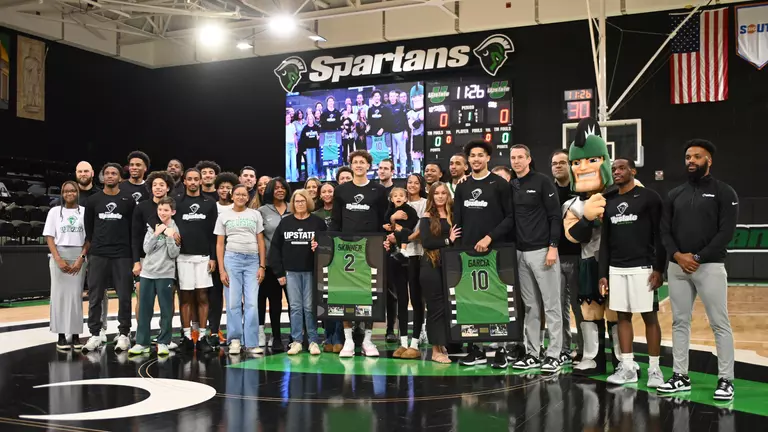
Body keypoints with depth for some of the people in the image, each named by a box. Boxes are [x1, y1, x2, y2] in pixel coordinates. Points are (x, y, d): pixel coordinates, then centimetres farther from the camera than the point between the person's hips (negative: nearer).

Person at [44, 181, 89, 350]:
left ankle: (75, 335, 3)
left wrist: (81, 258, -10)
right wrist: (58, 259, -10)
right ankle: (61, 336, 3)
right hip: (59, 255, 1)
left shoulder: (84, 211, 4)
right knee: (59, 294, 0)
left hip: (78, 256, 0)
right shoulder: (55, 211, 6)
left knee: (76, 295, -1)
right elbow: (49, 237, 2)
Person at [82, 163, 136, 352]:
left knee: (124, 297, 1)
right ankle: (95, 334, 11)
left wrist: (131, 250, 3)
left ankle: (124, 334, 9)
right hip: (98, 255, 2)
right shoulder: (93, 200, 8)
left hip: (123, 255, -1)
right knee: (95, 297, 4)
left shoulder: (128, 201, 4)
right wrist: (94, 245, 9)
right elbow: (88, 227, 13)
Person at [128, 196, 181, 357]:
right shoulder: (152, 227, 9)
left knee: (166, 310, 1)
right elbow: (146, 249, -1)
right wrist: (156, 234, -10)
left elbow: (174, 254, -7)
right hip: (148, 272, 3)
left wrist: (169, 236, -16)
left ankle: (163, 342, 10)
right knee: (144, 309, 6)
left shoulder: (176, 229, -1)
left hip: (165, 274, -3)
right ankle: (141, 342, 12)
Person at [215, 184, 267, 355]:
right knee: (233, 302, 1)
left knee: (252, 303, -3)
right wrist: (221, 270, -3)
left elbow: (261, 242, 9)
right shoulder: (224, 216, 8)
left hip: (252, 260, 1)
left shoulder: (255, 214, 10)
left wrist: (262, 266, 1)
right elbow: (220, 244, 6)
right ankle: (235, 340, 12)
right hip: (232, 259, 0)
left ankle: (251, 343, 2)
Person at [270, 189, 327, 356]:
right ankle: (296, 341, 9)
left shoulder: (318, 222, 1)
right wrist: (279, 272, 0)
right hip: (291, 271, 2)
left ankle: (313, 341, 7)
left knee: (309, 307, 1)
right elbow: (275, 247, 6)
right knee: (295, 307, 4)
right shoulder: (285, 222, 6)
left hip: (311, 271, -2)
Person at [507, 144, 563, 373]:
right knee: (530, 306, 10)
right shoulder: (510, 187, 12)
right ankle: (532, 353, 16)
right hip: (520, 252, 6)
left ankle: (555, 353, 5)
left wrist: (553, 247, -14)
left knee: (551, 304, 0)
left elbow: (555, 215, -8)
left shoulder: (542, 182, -4)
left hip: (542, 250, -6)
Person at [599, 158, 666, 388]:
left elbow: (660, 235, -7)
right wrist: (602, 273, 10)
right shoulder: (609, 202, 12)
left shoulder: (649, 197, -3)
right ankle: (627, 367, 13)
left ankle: (654, 369, 6)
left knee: (649, 316, -1)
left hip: (642, 267, -5)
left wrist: (659, 269, -14)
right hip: (616, 269, 5)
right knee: (623, 316, 7)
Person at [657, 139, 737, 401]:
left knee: (719, 324, -2)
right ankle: (680, 376, 17)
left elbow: (726, 232, -9)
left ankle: (726, 380, 6)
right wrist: (677, 255, -10)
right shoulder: (675, 194, 12)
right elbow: (664, 231, 8)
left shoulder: (724, 192, -1)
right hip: (677, 268, 5)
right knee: (679, 323, 9)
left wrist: (698, 257, -15)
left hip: (710, 266, -5)